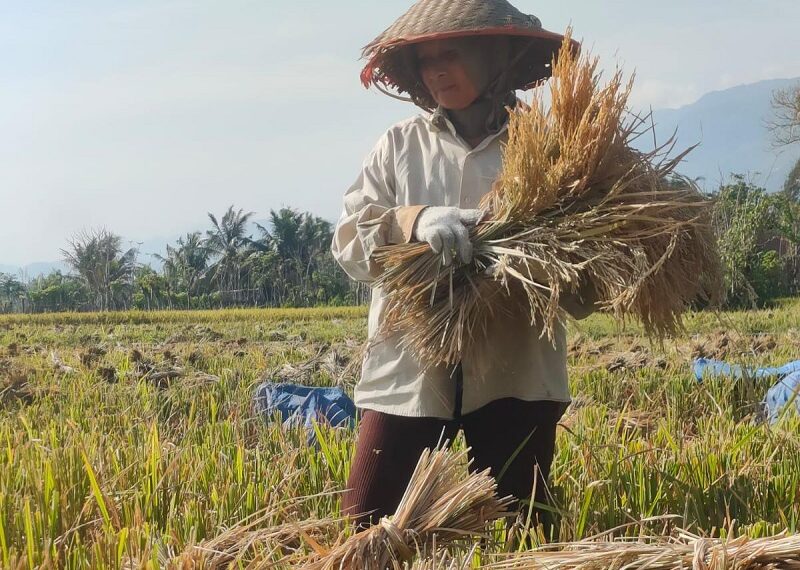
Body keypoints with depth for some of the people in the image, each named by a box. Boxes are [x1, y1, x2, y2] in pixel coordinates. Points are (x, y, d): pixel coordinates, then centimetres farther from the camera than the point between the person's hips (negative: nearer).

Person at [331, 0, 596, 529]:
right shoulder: (401, 145, 10)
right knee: (367, 530, -3)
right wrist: (416, 220, -17)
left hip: (515, 374, -1)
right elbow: (349, 242, 1)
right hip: (409, 370, 1)